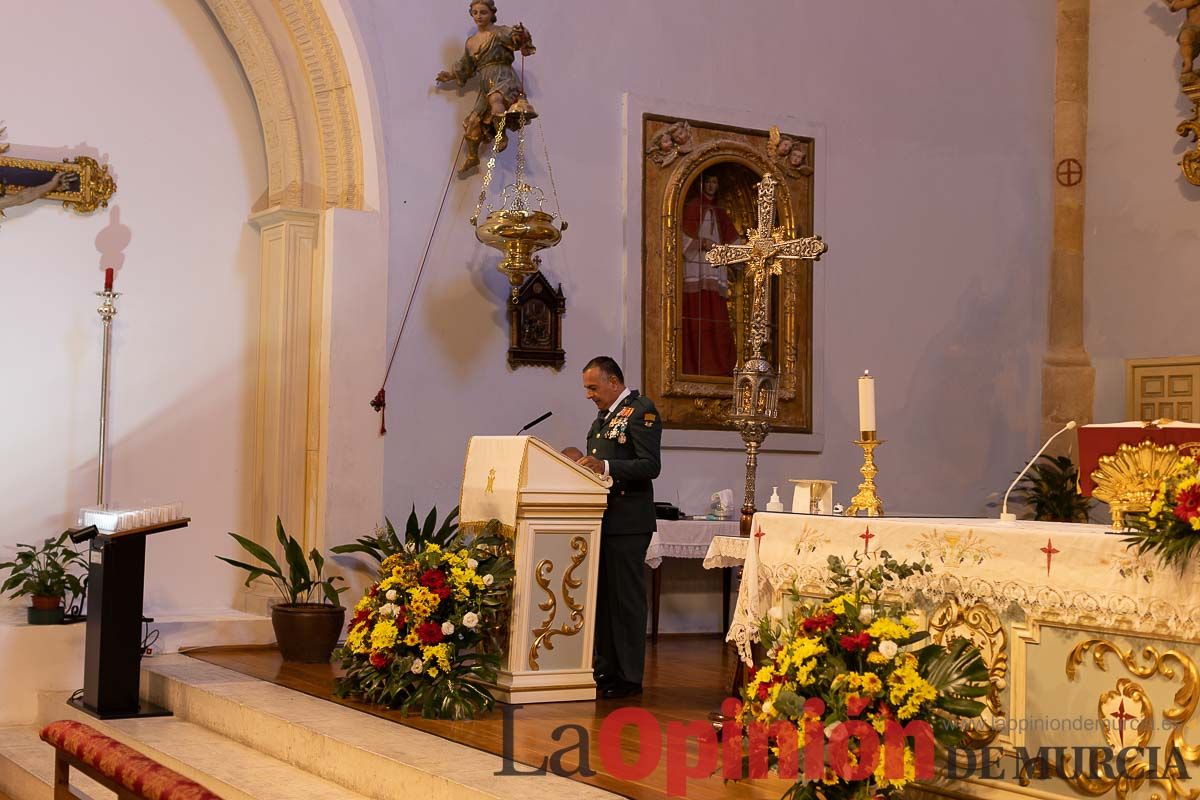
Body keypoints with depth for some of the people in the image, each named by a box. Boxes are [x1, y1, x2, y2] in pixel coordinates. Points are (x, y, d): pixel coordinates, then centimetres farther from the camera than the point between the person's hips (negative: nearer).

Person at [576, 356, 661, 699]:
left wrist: (605, 466, -27)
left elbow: (650, 465, -18)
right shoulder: (603, 416, 18)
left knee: (626, 598, -4)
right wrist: (584, 465, 7)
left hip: (627, 522, -9)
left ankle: (629, 677, 2)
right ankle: (605, 669, 20)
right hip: (603, 519, 9)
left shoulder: (641, 410, -10)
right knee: (602, 597, 12)